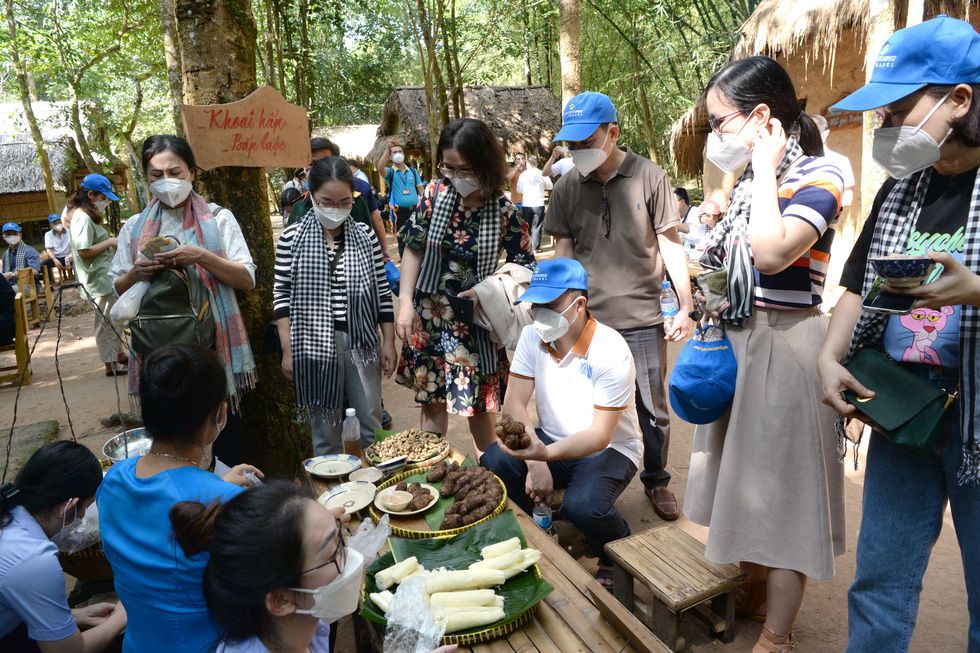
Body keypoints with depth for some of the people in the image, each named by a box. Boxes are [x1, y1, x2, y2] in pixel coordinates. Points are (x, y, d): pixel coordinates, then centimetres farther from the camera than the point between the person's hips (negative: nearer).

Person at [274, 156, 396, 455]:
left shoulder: (366, 236, 3)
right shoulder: (292, 238, -2)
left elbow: (382, 293, 7)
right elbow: (282, 296, 0)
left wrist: (389, 342, 5)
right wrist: (288, 350, -3)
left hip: (361, 340, 2)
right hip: (314, 343, -2)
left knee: (370, 422, 10)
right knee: (325, 424, 8)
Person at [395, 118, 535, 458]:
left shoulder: (504, 212, -12)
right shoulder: (436, 193, -4)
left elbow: (524, 266, -5)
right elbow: (414, 248, 1)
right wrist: (406, 301, -5)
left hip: (476, 319, -2)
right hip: (429, 313, 3)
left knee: (479, 403, 8)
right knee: (431, 398, 12)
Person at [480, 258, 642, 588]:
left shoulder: (611, 352, -23)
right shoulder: (532, 337, -6)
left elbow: (600, 434, -25)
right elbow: (514, 403, -9)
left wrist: (546, 454, -43)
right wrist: (535, 462, -23)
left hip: (609, 449, -4)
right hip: (552, 441, 5)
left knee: (582, 506, -34)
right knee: (491, 464, -21)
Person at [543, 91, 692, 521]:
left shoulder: (648, 177, -3)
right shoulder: (566, 188, 4)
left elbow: (671, 244, 0)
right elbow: (563, 255, 7)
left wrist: (685, 307, -5)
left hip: (642, 320, -1)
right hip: (587, 321, 2)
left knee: (653, 408, 9)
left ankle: (656, 480, 31)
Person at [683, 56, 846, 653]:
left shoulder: (817, 176, -12)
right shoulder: (751, 180, 11)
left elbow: (771, 253, -30)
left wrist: (765, 171, -19)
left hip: (784, 345, -8)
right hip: (734, 338, 8)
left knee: (779, 480, 0)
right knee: (743, 474, 17)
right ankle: (756, 592, 37)